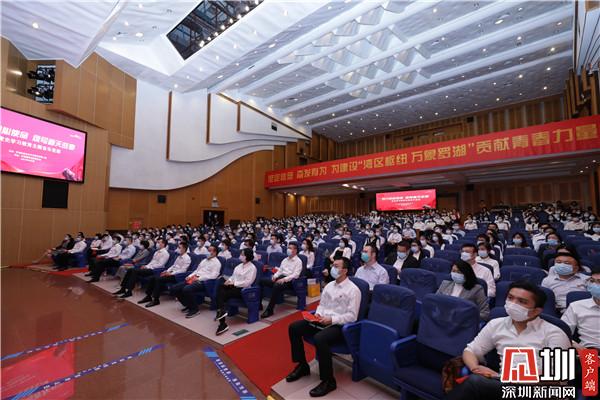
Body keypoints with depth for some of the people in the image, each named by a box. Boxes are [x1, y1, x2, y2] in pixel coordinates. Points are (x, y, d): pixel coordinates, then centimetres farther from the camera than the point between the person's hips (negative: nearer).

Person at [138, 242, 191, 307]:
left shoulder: (187, 258, -11)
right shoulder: (179, 256, 18)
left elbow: (183, 270, -19)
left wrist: (171, 273, -20)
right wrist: (166, 271, 4)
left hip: (176, 276, -9)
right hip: (171, 273, 9)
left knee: (159, 279, -26)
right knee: (152, 277, -2)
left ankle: (155, 299, -18)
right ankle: (148, 296, 5)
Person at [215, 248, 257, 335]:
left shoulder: (252, 268, -9)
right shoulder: (239, 265, 18)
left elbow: (247, 282, -17)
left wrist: (234, 283, -16)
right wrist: (229, 280, 0)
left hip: (242, 289, -7)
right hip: (233, 286, 7)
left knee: (223, 295, -24)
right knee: (220, 287, -23)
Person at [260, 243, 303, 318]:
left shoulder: (298, 261, -1)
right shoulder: (285, 260, 21)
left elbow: (295, 275, -12)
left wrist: (284, 279, -23)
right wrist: (275, 276, -1)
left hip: (289, 281, -7)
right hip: (280, 278, 7)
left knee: (276, 286, -38)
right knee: (261, 280, -11)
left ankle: (270, 310, -28)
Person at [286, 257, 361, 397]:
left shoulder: (353, 290, -13)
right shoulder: (329, 285, 10)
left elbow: (352, 316, -17)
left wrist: (332, 319, -23)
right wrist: (318, 313, -5)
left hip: (339, 325, -8)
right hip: (322, 320, 8)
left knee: (320, 339, -35)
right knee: (294, 328, -3)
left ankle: (328, 381, -13)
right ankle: (302, 366, 14)